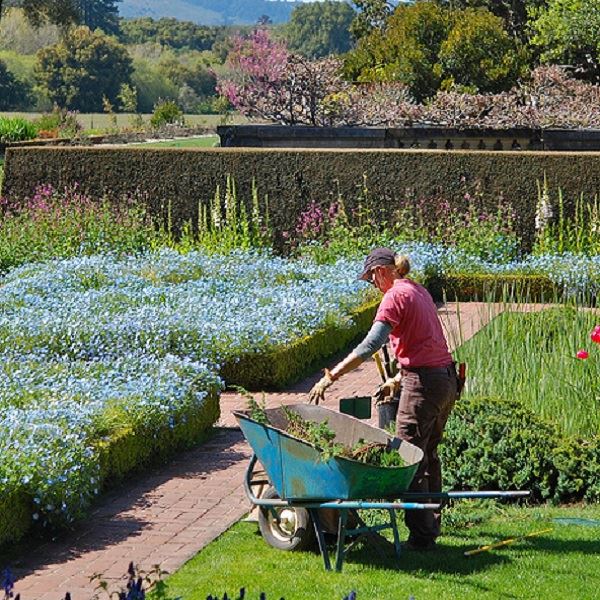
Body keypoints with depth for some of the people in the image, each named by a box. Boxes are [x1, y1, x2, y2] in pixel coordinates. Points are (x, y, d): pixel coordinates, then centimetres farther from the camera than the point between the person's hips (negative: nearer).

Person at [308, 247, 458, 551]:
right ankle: (432, 523, 30)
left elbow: (370, 345, -23)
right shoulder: (418, 291, 15)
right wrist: (400, 378, 25)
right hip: (446, 379, 9)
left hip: (423, 383, -9)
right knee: (428, 455, 20)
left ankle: (421, 536, 0)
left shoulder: (395, 296, -13)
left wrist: (331, 376, -24)